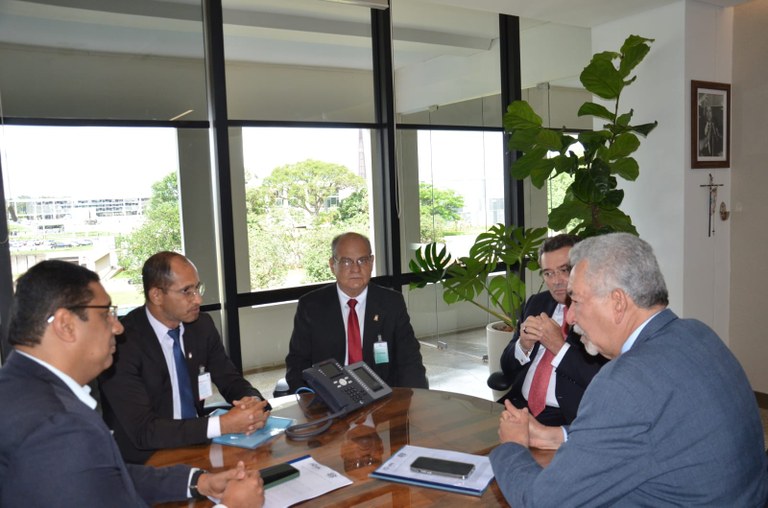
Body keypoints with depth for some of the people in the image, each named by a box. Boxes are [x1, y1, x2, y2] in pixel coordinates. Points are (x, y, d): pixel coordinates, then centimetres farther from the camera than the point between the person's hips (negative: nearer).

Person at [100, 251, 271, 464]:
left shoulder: (202, 325, -1)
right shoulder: (123, 342, -19)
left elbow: (231, 381, 7)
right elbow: (143, 430, -23)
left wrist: (253, 403, -16)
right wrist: (223, 424, -29)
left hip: (197, 445, 6)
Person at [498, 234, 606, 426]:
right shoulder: (536, 303, 13)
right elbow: (507, 367, 14)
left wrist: (560, 347, -17)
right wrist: (523, 345, -6)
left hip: (567, 418, -5)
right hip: (518, 404, 5)